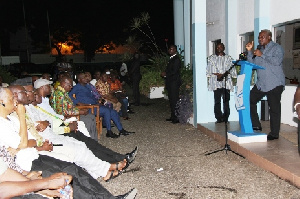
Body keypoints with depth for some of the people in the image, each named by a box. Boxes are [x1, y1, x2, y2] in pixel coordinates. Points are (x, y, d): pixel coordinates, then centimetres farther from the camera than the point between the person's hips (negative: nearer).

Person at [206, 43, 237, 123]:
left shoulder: (228, 58, 14)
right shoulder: (211, 58, 14)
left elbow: (232, 70, 7)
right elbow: (209, 71, 8)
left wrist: (224, 74, -11)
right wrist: (217, 74, -9)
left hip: (226, 82, 0)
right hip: (216, 82, 0)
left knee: (226, 101, -3)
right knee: (217, 101, -6)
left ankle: (225, 118, 4)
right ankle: (219, 118, -1)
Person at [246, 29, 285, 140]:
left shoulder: (277, 48, -2)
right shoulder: (259, 49, 19)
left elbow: (277, 61, -20)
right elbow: (252, 64, 14)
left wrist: (262, 55, -17)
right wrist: (249, 51, 4)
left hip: (274, 84, -7)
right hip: (261, 83, 7)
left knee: (274, 108, -4)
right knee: (250, 101, 2)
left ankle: (274, 134, 5)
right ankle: (256, 126, 13)